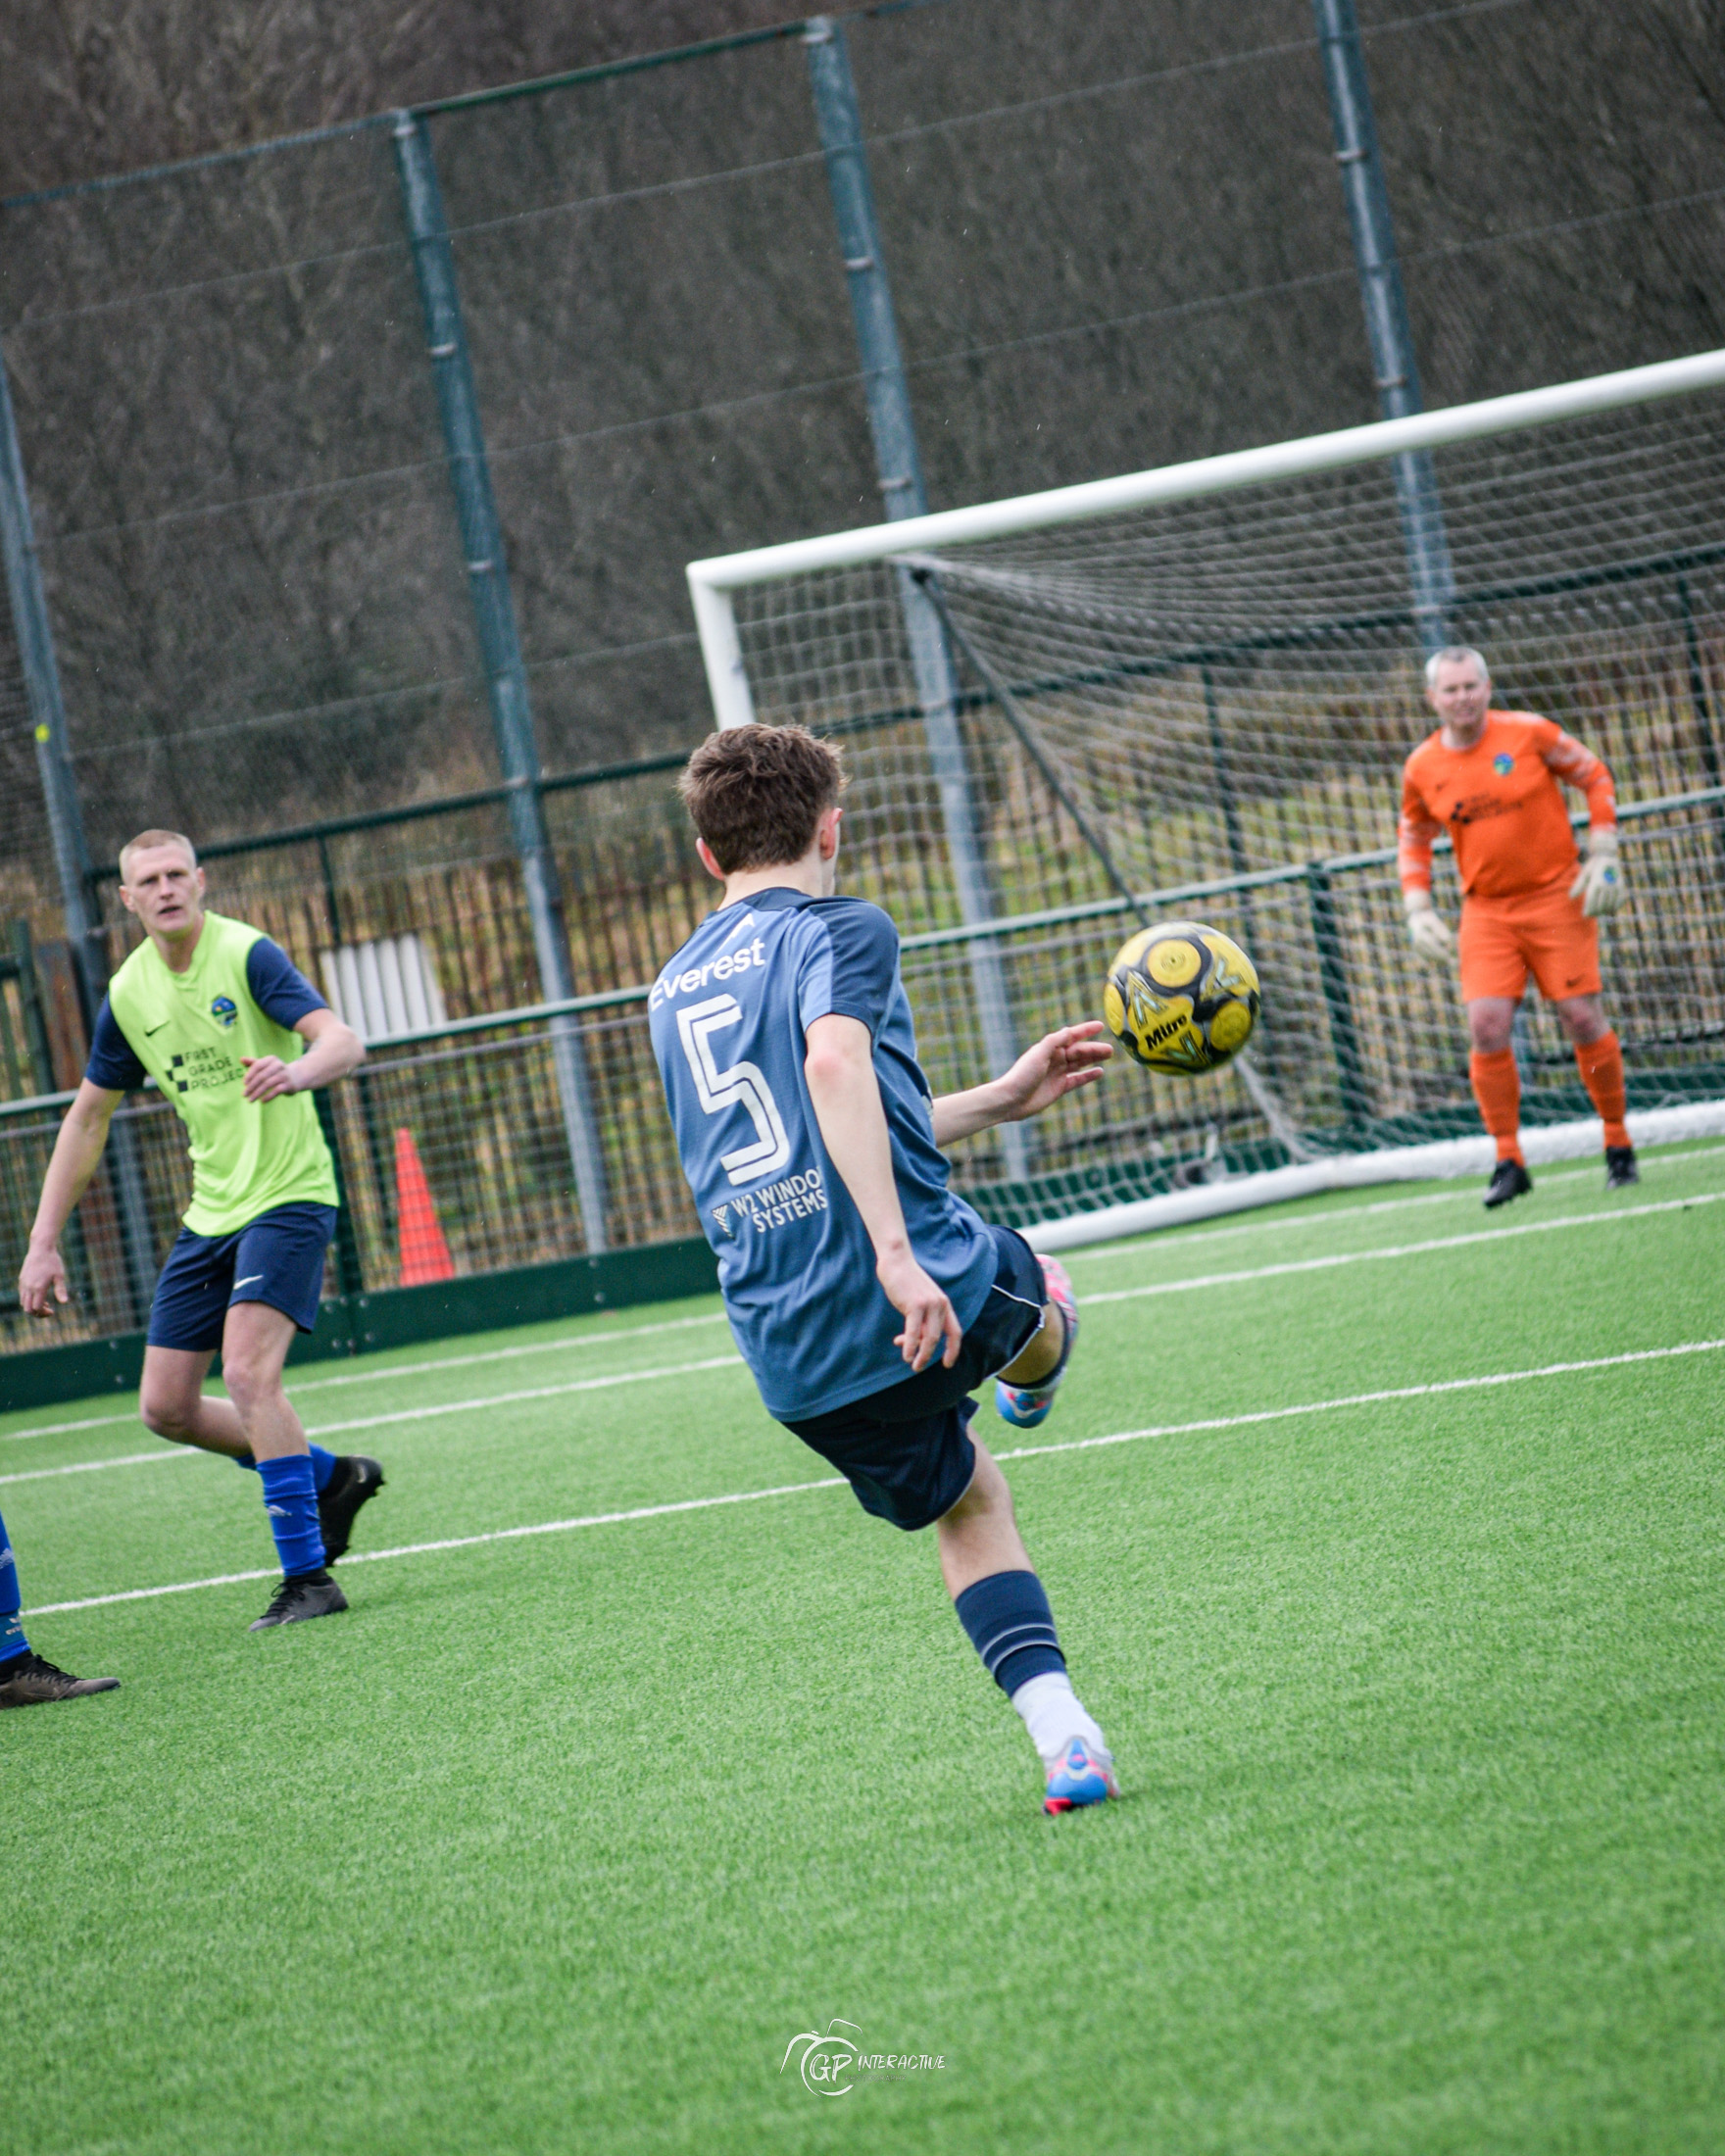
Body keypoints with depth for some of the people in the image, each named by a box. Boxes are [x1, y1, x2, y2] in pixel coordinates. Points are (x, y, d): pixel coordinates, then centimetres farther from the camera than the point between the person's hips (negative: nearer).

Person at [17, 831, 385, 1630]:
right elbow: (87, 1117, 15)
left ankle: (307, 1575, -17)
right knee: (166, 1407, 5)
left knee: (248, 1372, -23)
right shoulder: (128, 994, 6)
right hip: (210, 1215, 7)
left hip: (288, 1197, -7)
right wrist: (43, 1243, 11)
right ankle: (329, 1476, 24)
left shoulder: (247, 954, -13)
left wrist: (296, 1071, -48)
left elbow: (344, 1041, -25)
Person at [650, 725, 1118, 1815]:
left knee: (966, 1501, 21)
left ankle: (1065, 1737, 9)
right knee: (1040, 1297, 28)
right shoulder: (841, 929, -2)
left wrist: (999, 1099, 34)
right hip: (942, 1296, -6)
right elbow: (835, 1065, -24)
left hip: (791, 1357, 6)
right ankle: (1032, 1391, 58)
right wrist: (899, 1255, -28)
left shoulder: (674, 990, 20)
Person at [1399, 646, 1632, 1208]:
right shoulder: (1422, 768, 1)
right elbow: (1413, 839, 16)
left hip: (1557, 896, -2)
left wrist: (1602, 856, -4)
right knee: (1487, 1028, -12)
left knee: (1583, 1020, -5)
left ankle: (1619, 1144, 13)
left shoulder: (1529, 734, -7)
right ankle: (1508, 1161, -1)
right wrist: (1419, 911, 5)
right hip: (1485, 913, 2)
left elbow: (1595, 778, 5)